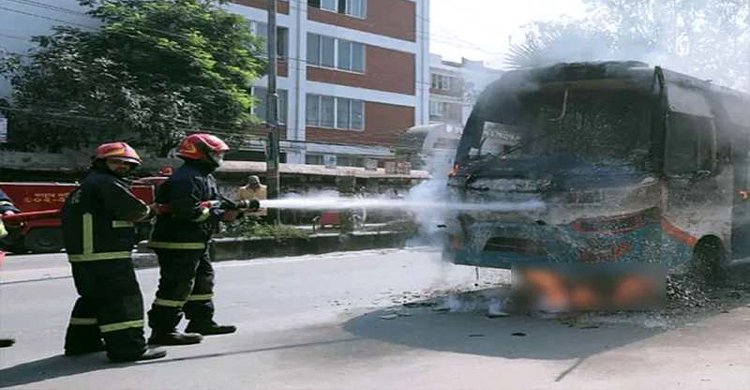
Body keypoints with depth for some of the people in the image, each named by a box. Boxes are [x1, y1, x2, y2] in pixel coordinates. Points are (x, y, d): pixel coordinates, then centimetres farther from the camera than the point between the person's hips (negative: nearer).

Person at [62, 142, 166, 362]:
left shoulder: (85, 186, 23)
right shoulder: (107, 183, -11)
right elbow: (136, 211, -16)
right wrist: (148, 212, 6)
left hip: (81, 254, 11)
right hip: (105, 255, -11)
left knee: (93, 298, 22)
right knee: (123, 298, -8)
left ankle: (81, 342, 30)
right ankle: (128, 347, -10)